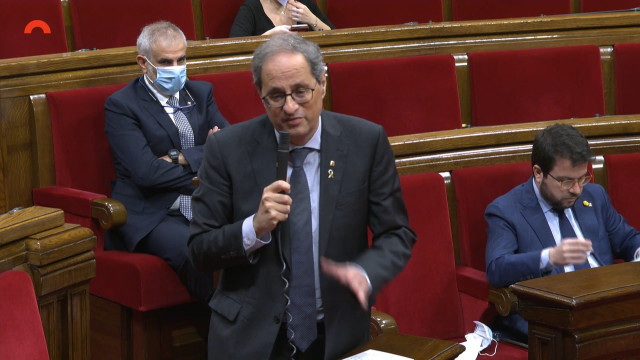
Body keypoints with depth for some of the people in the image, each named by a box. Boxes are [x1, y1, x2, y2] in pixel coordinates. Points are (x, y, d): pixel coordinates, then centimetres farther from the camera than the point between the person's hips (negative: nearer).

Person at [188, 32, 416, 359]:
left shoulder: (366, 142, 0)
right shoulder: (226, 149, -2)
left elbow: (397, 234, 3)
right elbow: (200, 252, -1)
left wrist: (364, 273, -17)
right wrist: (255, 228, -19)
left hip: (339, 333, 1)